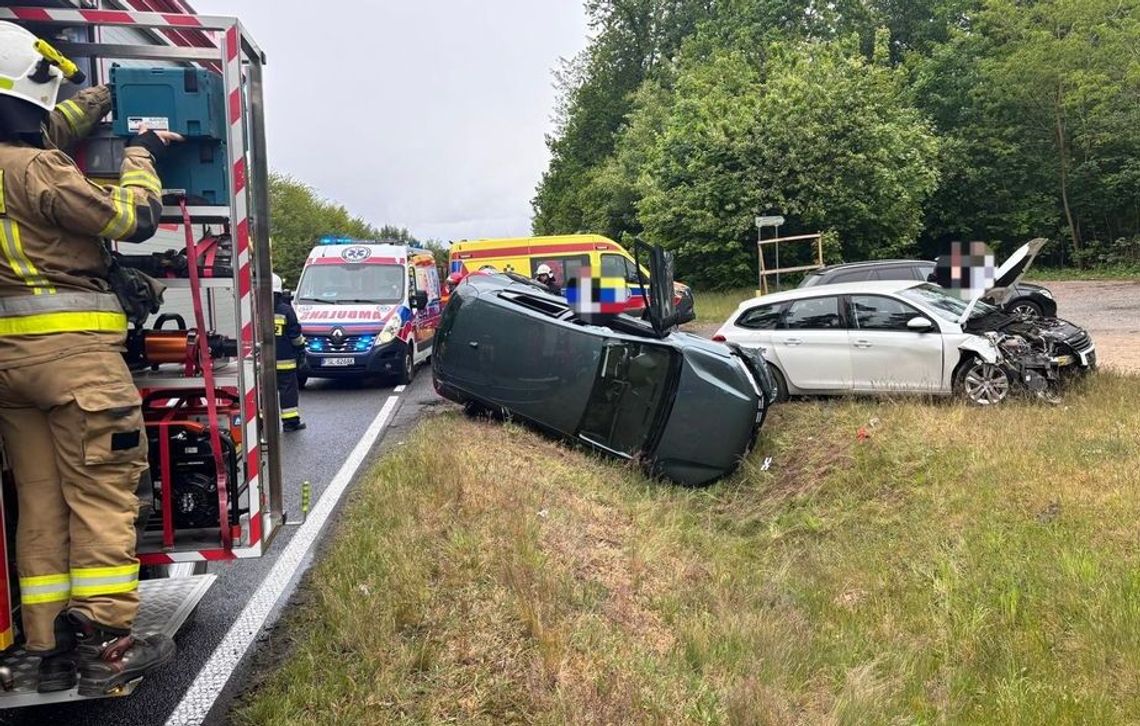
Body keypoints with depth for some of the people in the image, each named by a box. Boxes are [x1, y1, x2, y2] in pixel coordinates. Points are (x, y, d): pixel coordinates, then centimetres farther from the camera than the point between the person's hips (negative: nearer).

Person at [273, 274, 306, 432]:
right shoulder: (286, 310, -8)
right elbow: (295, 334, -5)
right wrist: (301, 350, 7)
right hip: (284, 360, -3)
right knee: (288, 389, 4)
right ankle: (291, 421, 5)